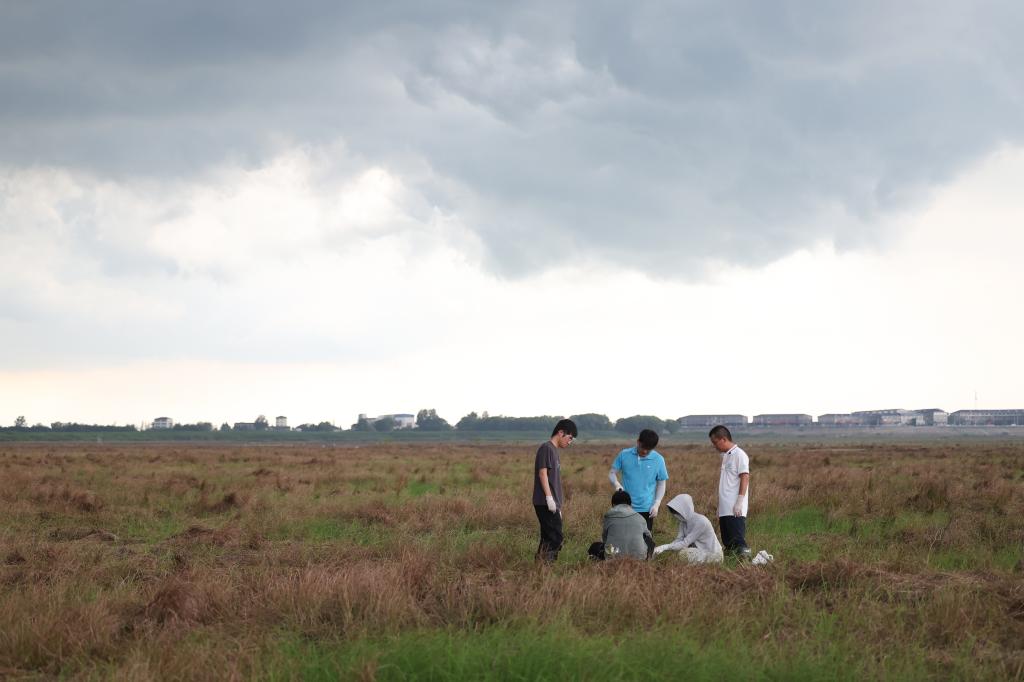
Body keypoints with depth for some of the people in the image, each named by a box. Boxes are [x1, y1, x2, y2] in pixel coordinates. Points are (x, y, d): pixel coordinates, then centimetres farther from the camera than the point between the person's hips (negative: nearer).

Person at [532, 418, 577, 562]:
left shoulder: (554, 450, 21)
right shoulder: (546, 448, -8)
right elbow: (542, 473, -16)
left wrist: (558, 506, 22)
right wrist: (549, 498, -21)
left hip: (552, 503, 10)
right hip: (545, 503, -10)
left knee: (548, 538, 8)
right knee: (555, 537, -14)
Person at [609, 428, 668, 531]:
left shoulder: (658, 460, -4)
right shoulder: (624, 455, -3)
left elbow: (661, 484, 3)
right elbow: (612, 473, 4)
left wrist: (656, 504, -6)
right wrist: (616, 484, -18)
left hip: (646, 508, 0)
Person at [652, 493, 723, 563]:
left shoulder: (700, 521, -25)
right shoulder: (683, 522, 1)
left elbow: (685, 543, -26)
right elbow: (678, 541, -6)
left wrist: (664, 547, -31)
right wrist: (661, 548, -22)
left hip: (712, 553, -7)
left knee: (683, 553, -26)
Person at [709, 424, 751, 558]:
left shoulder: (739, 455, -8)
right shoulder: (725, 456, 18)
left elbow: (745, 478, -14)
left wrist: (740, 501, -19)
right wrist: (719, 507, 19)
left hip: (735, 509, -9)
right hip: (725, 509, 9)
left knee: (738, 541, -13)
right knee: (728, 542, 9)